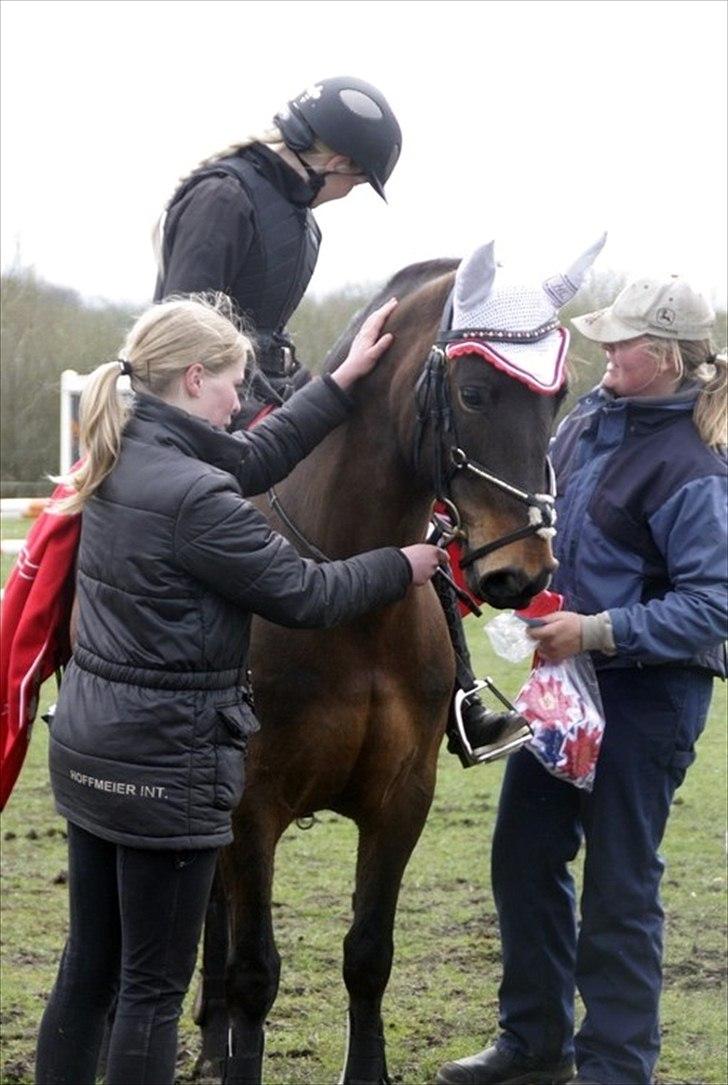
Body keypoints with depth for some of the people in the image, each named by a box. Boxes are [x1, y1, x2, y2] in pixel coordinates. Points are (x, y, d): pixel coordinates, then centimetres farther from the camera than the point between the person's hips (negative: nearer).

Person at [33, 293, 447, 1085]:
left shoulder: (124, 457, 4)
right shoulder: (194, 497, -22)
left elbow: (254, 459, 17)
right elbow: (304, 595, -12)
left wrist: (343, 382, 22)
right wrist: (401, 567, 5)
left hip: (87, 750, 9)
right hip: (163, 766, -9)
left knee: (87, 969, 16)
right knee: (153, 988, 1)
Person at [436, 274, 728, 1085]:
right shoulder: (593, 416, 2)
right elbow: (548, 498, 21)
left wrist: (597, 632, -29)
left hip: (645, 695, -9)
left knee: (618, 887, 1)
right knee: (523, 855, 18)